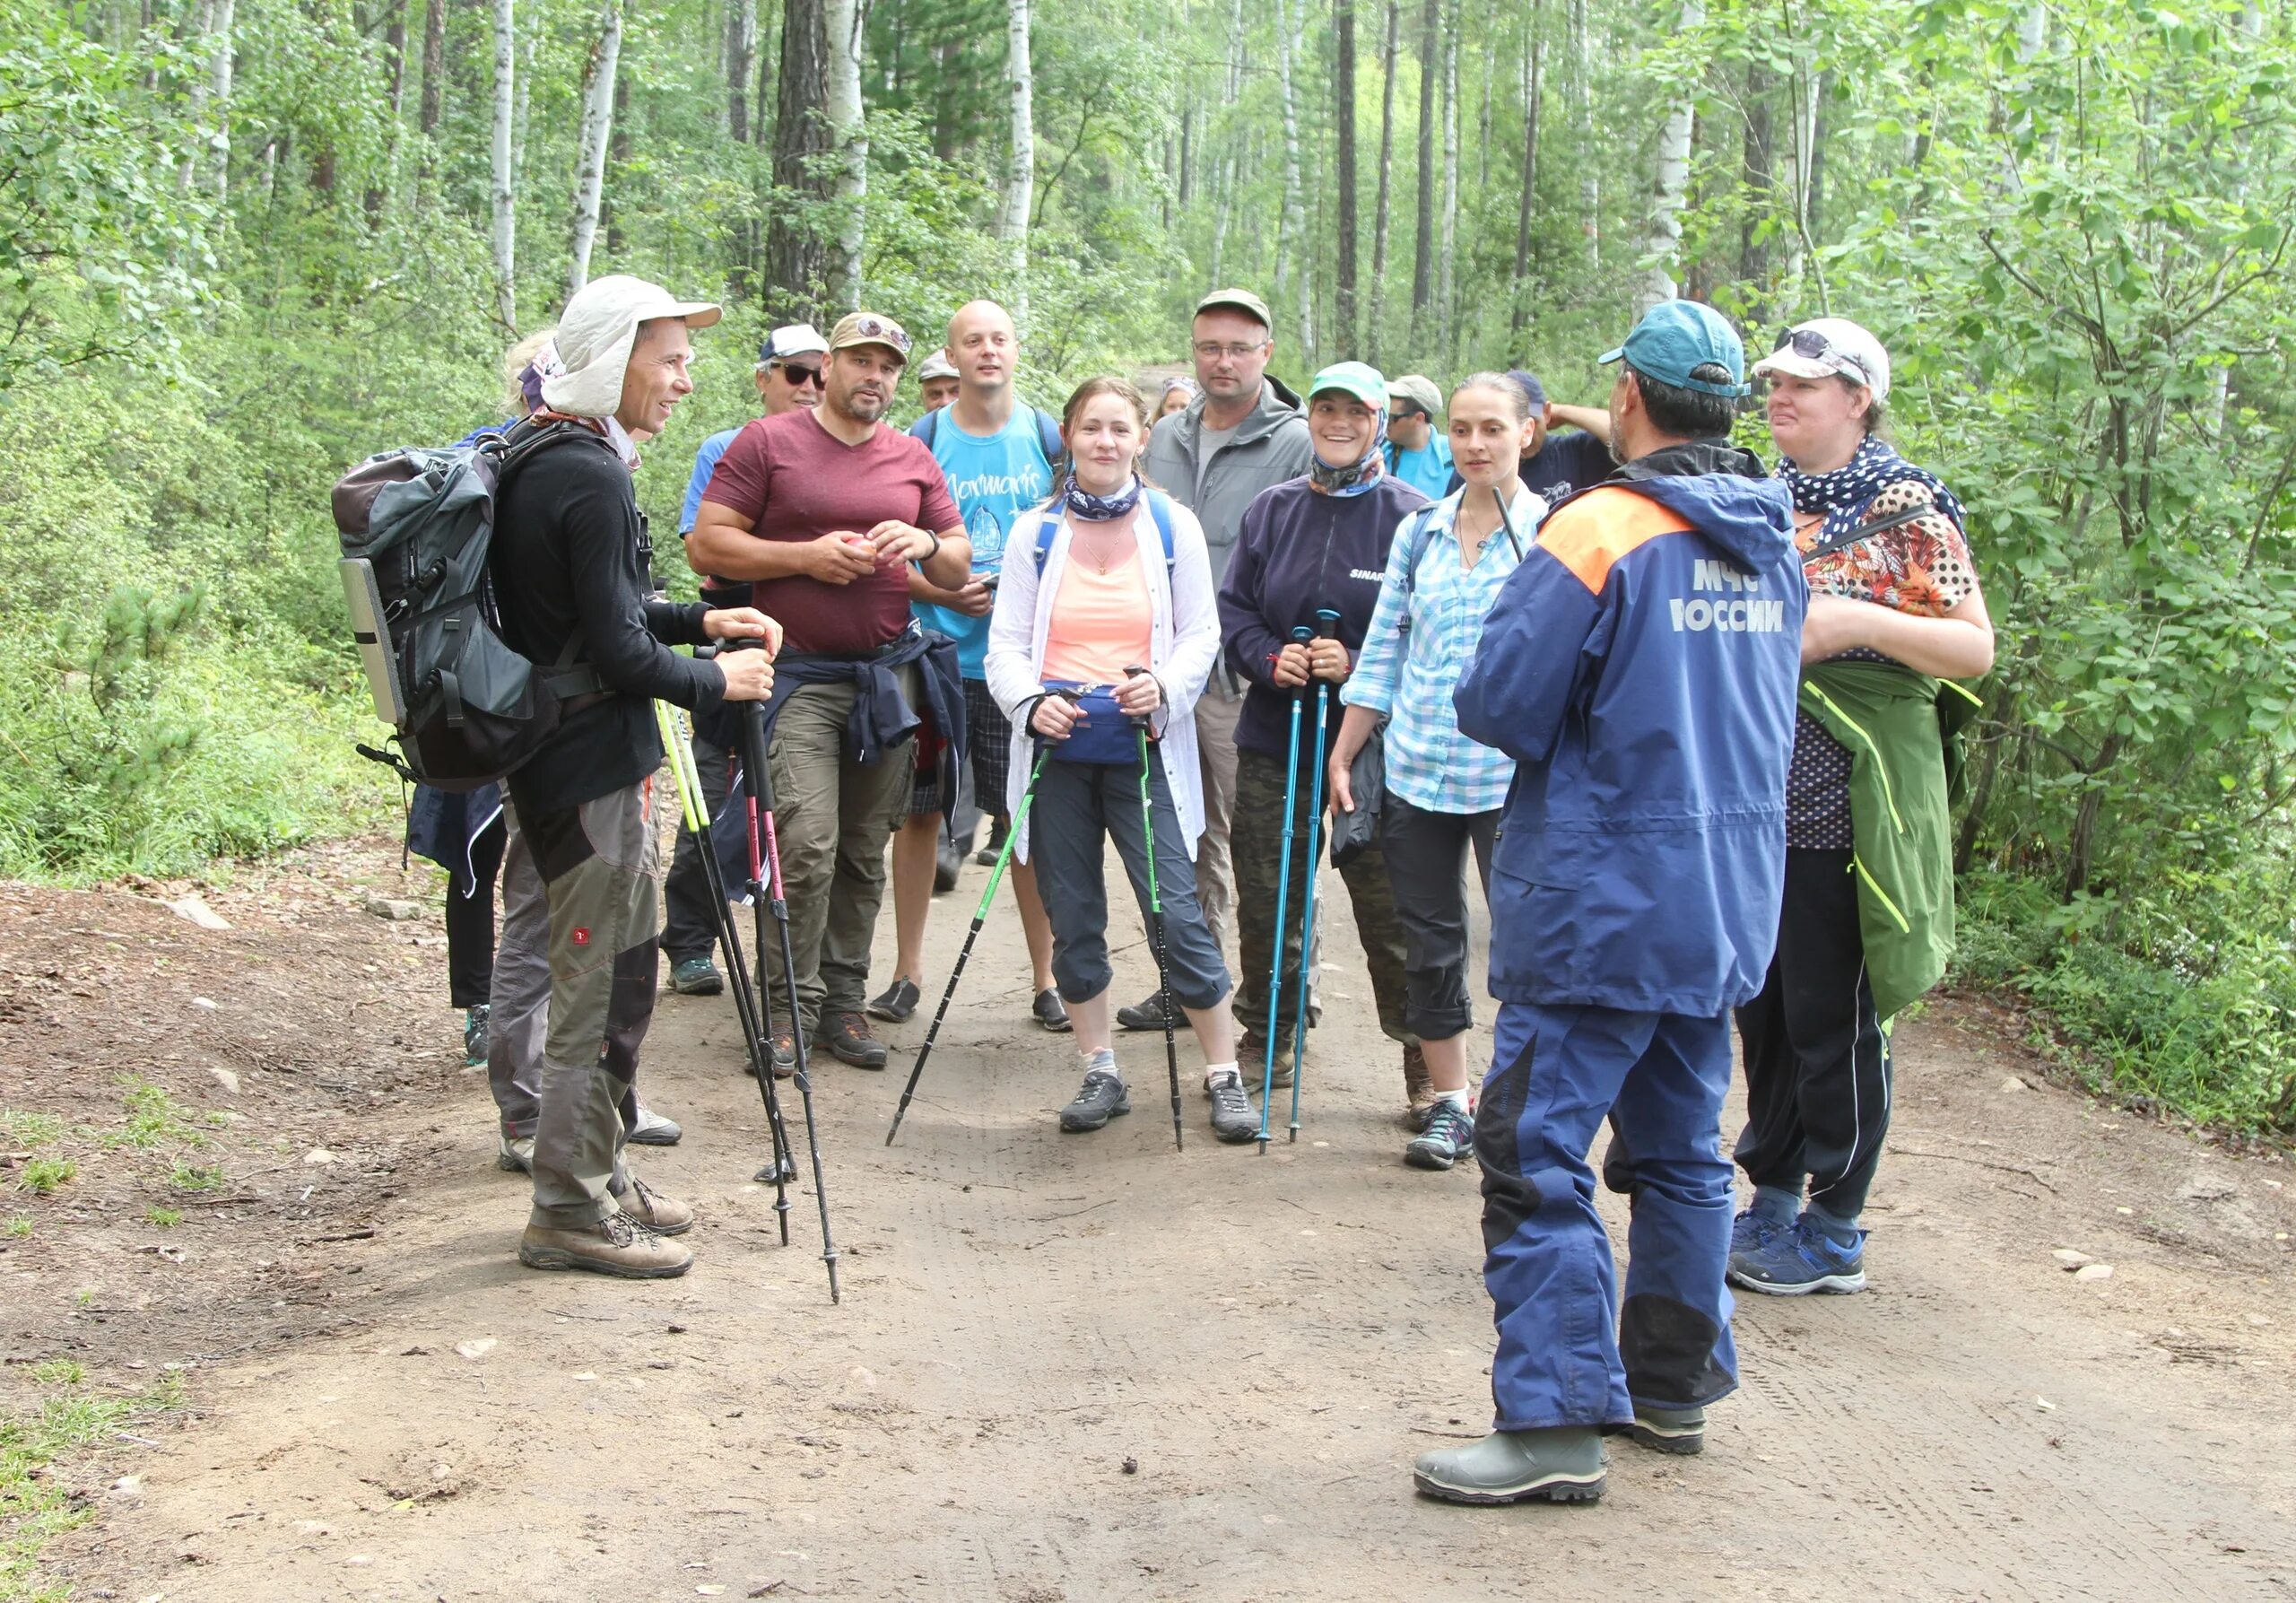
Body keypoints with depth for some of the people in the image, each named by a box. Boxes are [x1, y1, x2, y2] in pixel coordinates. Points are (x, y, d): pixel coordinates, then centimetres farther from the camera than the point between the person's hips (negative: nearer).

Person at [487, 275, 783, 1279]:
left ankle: (596, 1174, 30)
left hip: (543, 755, 10)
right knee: (607, 979, -2)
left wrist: (699, 621, 11)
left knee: (611, 969, 19)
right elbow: (619, 656, -20)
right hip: (592, 764, -10)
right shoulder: (590, 479, -20)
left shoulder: (535, 460, 11)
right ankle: (571, 1210, 7)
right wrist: (715, 681, -5)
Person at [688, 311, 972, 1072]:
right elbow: (707, 547, -4)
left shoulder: (914, 460, 14)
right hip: (799, 677, -4)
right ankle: (791, 1005, -1)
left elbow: (960, 568, 16)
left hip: (889, 674, 4)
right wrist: (806, 557, -13)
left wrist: (927, 545, -7)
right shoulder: (767, 443, 1)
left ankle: (844, 1001, 15)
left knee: (865, 853, 7)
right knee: (807, 847, -13)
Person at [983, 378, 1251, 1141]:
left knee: (1177, 915, -8)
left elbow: (1200, 636, 4)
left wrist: (1163, 687, -16)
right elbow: (1005, 643, 4)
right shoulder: (1035, 531, 6)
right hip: (1056, 749, 2)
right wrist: (1031, 702, -16)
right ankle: (1099, 1072, 19)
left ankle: (1225, 1074, 3)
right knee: (1073, 920, 6)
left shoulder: (1173, 526, 4)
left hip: (1142, 749, -2)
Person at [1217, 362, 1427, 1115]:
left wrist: (1357, 666, -17)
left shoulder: (1410, 517, -3)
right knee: (1266, 901, 10)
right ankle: (1264, 1043, 26)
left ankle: (1426, 1059, 10)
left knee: (1391, 908, -2)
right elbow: (1233, 609, 11)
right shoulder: (1271, 510, 9)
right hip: (1274, 738, 4)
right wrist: (1269, 658, -9)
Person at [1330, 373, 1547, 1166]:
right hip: (1416, 770, 4)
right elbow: (1383, 649, 13)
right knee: (1429, 938, 9)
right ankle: (1447, 1100, 21)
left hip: (1513, 774, -4)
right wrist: (1342, 753, 11)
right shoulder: (1419, 532, 10)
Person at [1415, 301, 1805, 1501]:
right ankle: (1673, 1380, 27)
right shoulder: (1773, 545, 7)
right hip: (1730, 897, 8)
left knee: (1535, 1151, -4)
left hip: (1603, 897, -8)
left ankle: (1554, 1418, -6)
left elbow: (1497, 705, -14)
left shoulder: (1599, 531, -16)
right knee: (1681, 1145, 17)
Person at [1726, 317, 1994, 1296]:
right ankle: (1771, 1200, 26)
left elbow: (1976, 648, -11)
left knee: (1833, 1016, 0)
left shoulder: (1906, 508, -7)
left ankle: (1834, 1235, 11)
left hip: (1847, 803, -6)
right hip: (1754, 800, 7)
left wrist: (1862, 622, -23)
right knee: (1763, 1006, 13)